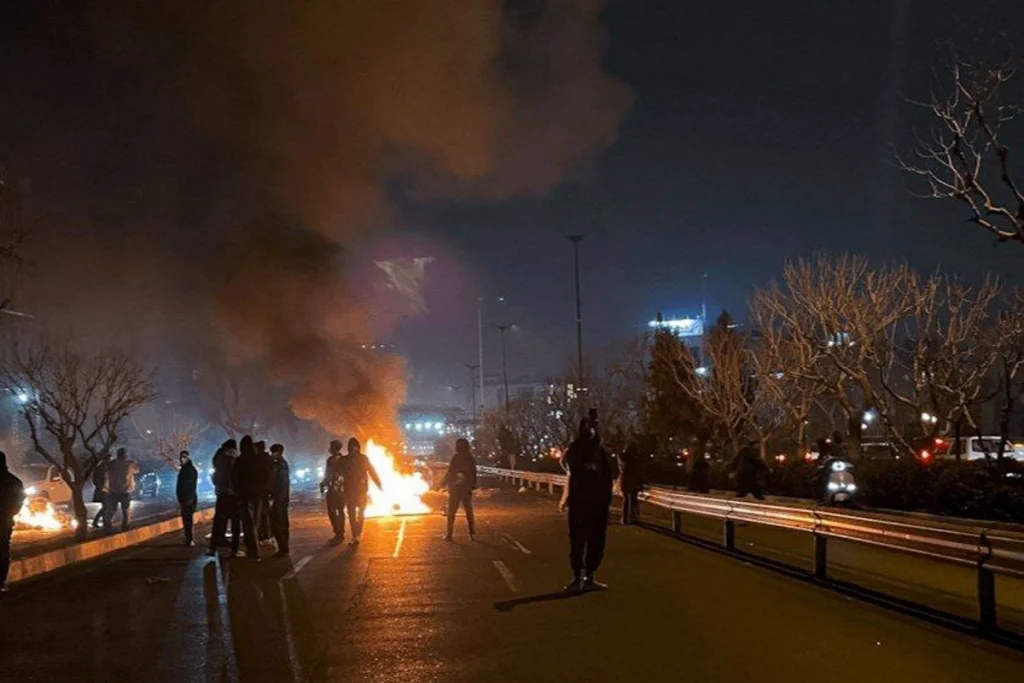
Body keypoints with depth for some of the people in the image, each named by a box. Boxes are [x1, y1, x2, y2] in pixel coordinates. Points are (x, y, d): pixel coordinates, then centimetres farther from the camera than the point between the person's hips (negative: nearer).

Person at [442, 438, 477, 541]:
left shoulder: (456, 457, -13)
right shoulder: (471, 458, 4)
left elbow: (450, 472, -13)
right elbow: (474, 474, 9)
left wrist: (443, 483, -3)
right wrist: (473, 485, 16)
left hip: (456, 488, -5)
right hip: (468, 489, 5)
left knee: (451, 512, 3)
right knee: (469, 512, 12)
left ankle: (449, 534, 1)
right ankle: (472, 534, 7)